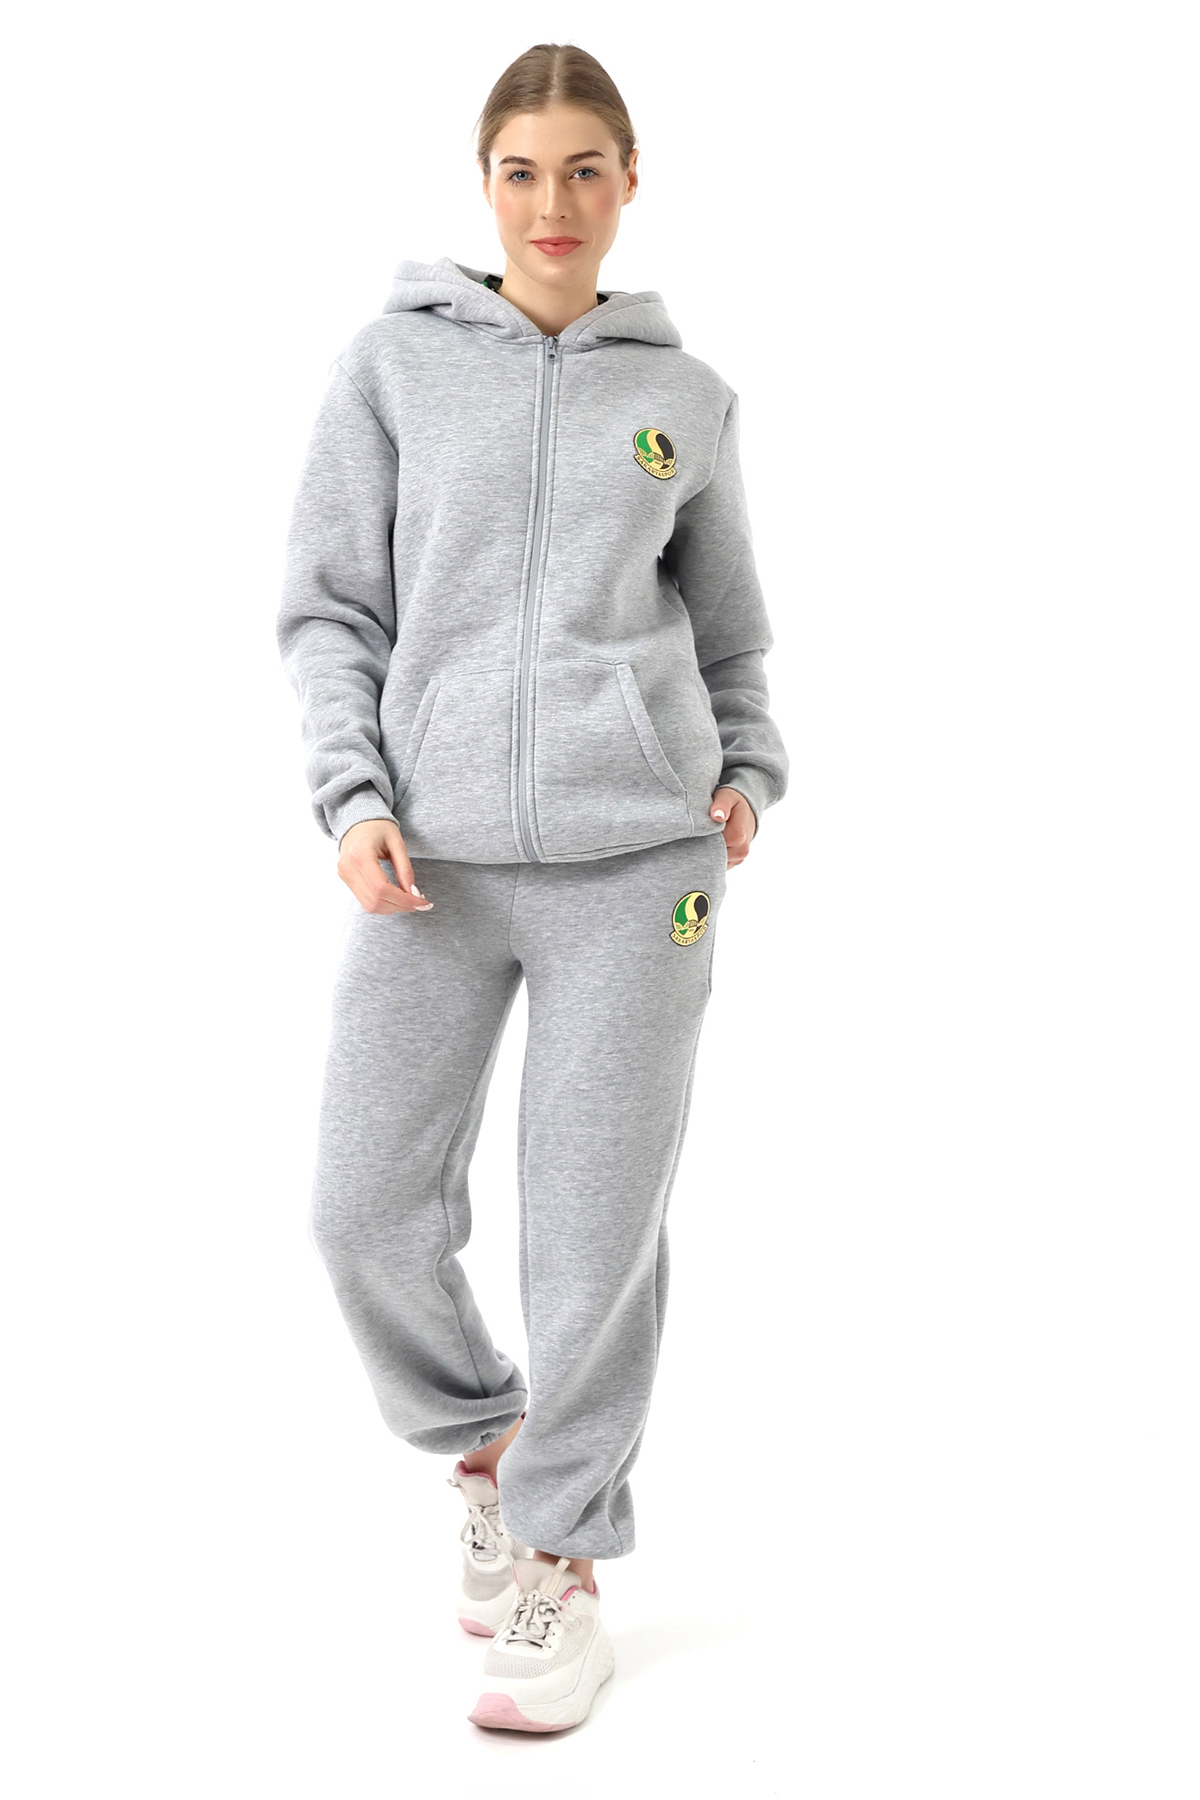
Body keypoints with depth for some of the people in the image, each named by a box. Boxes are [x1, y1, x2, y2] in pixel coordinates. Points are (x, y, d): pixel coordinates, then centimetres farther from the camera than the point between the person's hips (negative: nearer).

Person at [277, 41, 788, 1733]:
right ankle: (483, 1442, 28)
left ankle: (563, 1564, 19)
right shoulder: (392, 364, 7)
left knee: (600, 1219, 1)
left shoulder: (686, 396, 11)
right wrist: (355, 797, -7)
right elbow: (329, 610, 6)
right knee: (370, 1206, -2)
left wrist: (748, 774, 3)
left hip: (635, 853, 0)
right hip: (437, 856, 0)